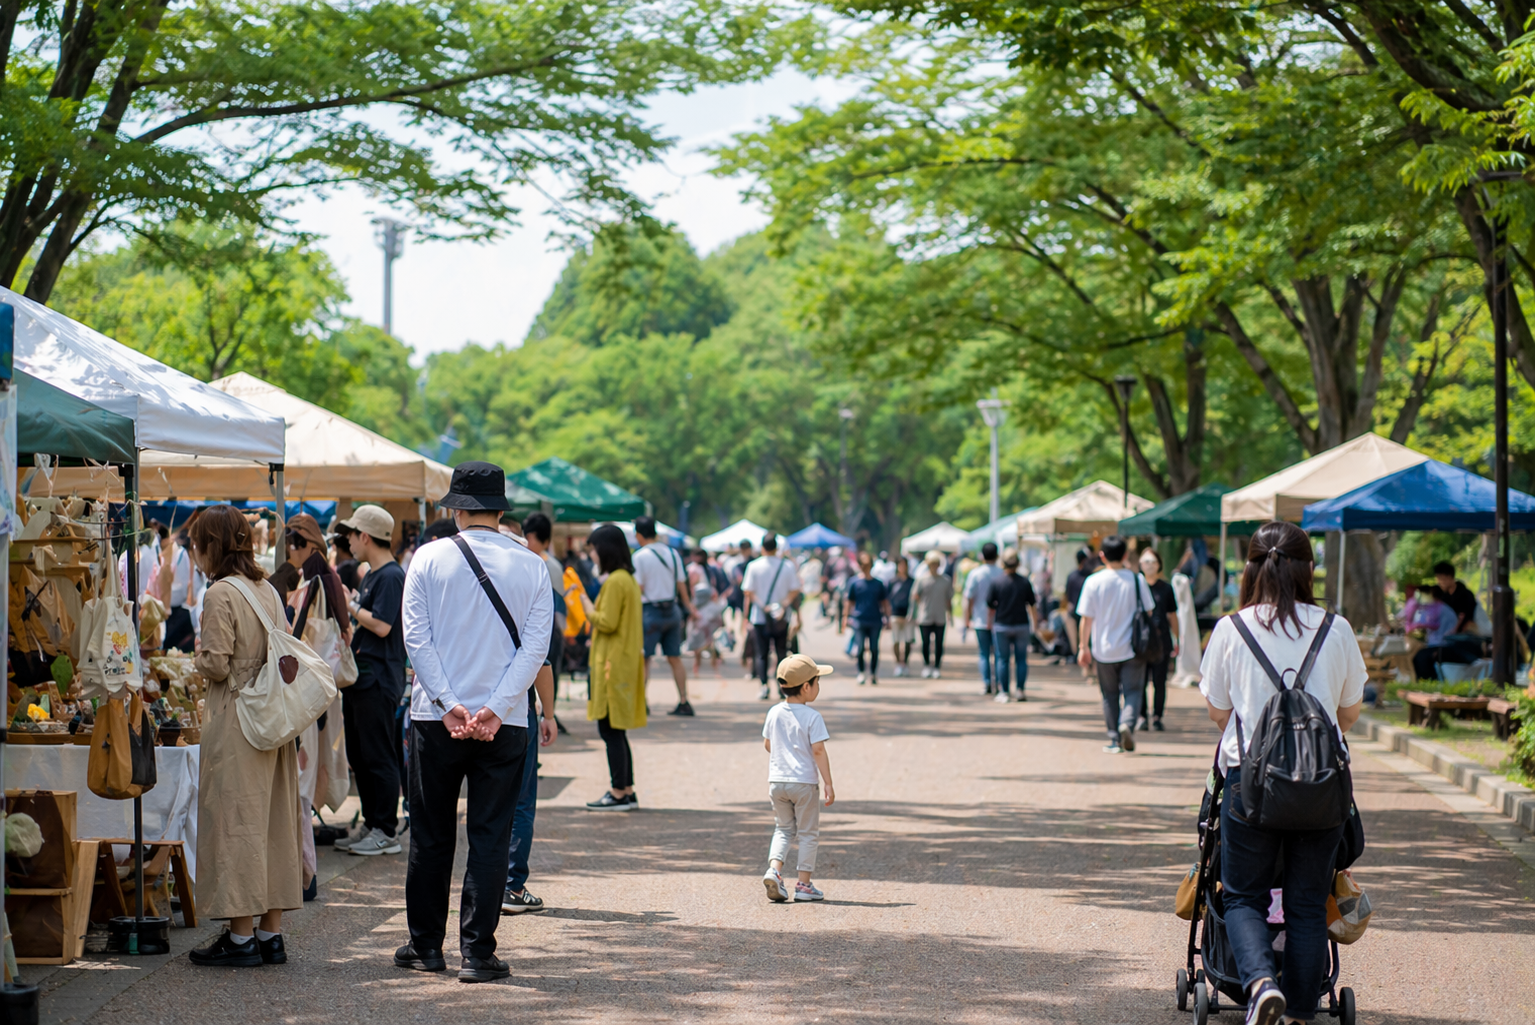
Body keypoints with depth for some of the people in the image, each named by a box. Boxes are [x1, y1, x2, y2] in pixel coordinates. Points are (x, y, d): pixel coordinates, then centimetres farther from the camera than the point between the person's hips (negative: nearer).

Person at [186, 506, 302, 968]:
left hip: (236, 718, -8)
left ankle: (242, 937, 0)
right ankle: (271, 932, 15)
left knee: (234, 821, -2)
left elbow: (216, 665, -16)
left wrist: (197, 658, 3)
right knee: (273, 821, 10)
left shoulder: (221, 593, -13)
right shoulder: (267, 589, 11)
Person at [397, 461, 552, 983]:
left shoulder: (429, 558, -2)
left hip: (436, 721, 0)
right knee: (490, 837, 4)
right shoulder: (531, 566, 0)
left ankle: (426, 945, 19)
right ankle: (477, 953, 0)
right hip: (505, 724, 0)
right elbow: (536, 645, -7)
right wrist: (496, 708, -11)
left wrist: (449, 705, -11)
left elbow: (416, 637, -8)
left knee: (431, 836, 12)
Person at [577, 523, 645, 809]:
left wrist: (587, 606, -5)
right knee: (616, 732, 14)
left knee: (610, 730, -6)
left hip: (612, 665, -10)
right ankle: (627, 792, 16)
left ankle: (618, 793, -4)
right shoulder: (629, 580, 15)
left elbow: (606, 623, -19)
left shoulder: (615, 582, -15)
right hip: (626, 662, 10)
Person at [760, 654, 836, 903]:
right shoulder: (812, 717, -13)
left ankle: (774, 869, -4)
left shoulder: (774, 713, 3)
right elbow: (819, 751, -16)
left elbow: (767, 744, 14)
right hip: (804, 782, -5)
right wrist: (828, 784, -12)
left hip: (777, 780, 5)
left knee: (784, 829, 18)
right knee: (808, 833, 8)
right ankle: (804, 885, 9)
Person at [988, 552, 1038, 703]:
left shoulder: (996, 582, -6)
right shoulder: (1025, 582, -1)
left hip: (1002, 625, -1)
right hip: (1021, 625, 1)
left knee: (1002, 659, 3)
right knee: (1021, 659, 8)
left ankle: (1004, 693, 2)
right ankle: (1020, 690, 4)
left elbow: (990, 606, -1)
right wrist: (1035, 623, 18)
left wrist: (989, 622, 14)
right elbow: (1032, 605, 5)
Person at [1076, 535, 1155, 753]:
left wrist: (1084, 647, 6)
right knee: (1133, 691, 5)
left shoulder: (1093, 582, -7)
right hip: (1133, 649, 0)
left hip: (1104, 650, 0)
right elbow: (1147, 613, 2)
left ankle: (1114, 740, 13)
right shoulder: (1136, 580, -5)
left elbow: (1086, 618, -4)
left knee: (1110, 695, 12)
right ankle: (1127, 723, -22)